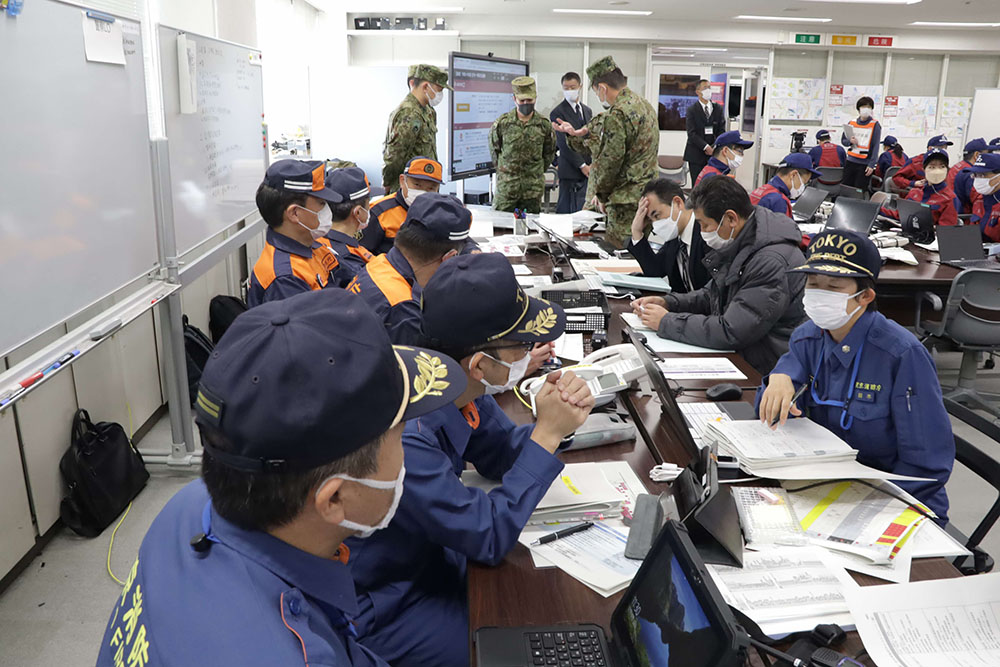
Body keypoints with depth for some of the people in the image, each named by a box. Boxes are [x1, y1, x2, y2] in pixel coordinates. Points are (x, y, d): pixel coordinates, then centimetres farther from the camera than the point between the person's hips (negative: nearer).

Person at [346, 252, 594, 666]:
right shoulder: (403, 434, -36)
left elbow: (501, 458, 2)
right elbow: (490, 538, -27)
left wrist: (557, 419, -17)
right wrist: (548, 433, -26)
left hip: (430, 557, 7)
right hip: (379, 607, -7)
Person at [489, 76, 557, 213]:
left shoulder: (544, 125, 1)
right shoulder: (502, 123, -3)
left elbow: (549, 154, 15)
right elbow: (494, 149, 11)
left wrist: (537, 171, 13)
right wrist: (504, 170, 12)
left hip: (533, 188, 1)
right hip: (506, 186, -1)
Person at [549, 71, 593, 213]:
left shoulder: (587, 110, 17)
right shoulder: (558, 112, -6)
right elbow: (564, 144, -11)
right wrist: (582, 165, -13)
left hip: (587, 169, 6)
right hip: (571, 171, -6)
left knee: (581, 209, 8)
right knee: (567, 210, -6)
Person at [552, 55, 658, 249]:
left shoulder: (617, 113, -16)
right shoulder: (645, 105, 15)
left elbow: (611, 159, -15)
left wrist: (602, 194, -1)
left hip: (628, 200, -10)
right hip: (649, 194, 10)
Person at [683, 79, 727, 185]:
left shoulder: (718, 108, 13)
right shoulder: (691, 110, 2)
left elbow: (721, 131, 9)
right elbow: (692, 133, -8)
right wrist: (706, 147, -17)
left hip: (714, 153, 3)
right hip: (696, 154, -2)